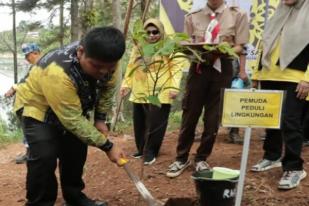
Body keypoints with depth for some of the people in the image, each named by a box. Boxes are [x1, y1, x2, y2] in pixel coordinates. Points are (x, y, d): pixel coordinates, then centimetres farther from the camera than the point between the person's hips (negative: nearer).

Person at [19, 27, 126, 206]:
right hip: (41, 110, -6)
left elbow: (108, 89, -1)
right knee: (45, 158, -20)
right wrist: (107, 146, -31)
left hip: (76, 108, 6)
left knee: (76, 153, 10)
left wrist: (100, 119, -4)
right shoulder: (58, 72, -45)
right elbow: (73, 121, -37)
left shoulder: (106, 61, -24)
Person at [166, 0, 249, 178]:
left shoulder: (238, 15, 4)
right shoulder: (193, 17, 9)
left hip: (222, 68, 0)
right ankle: (182, 158, 15)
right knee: (189, 115, 2)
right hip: (198, 67, 1)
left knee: (213, 117, 5)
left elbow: (240, 47, -1)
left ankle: (201, 159, 20)